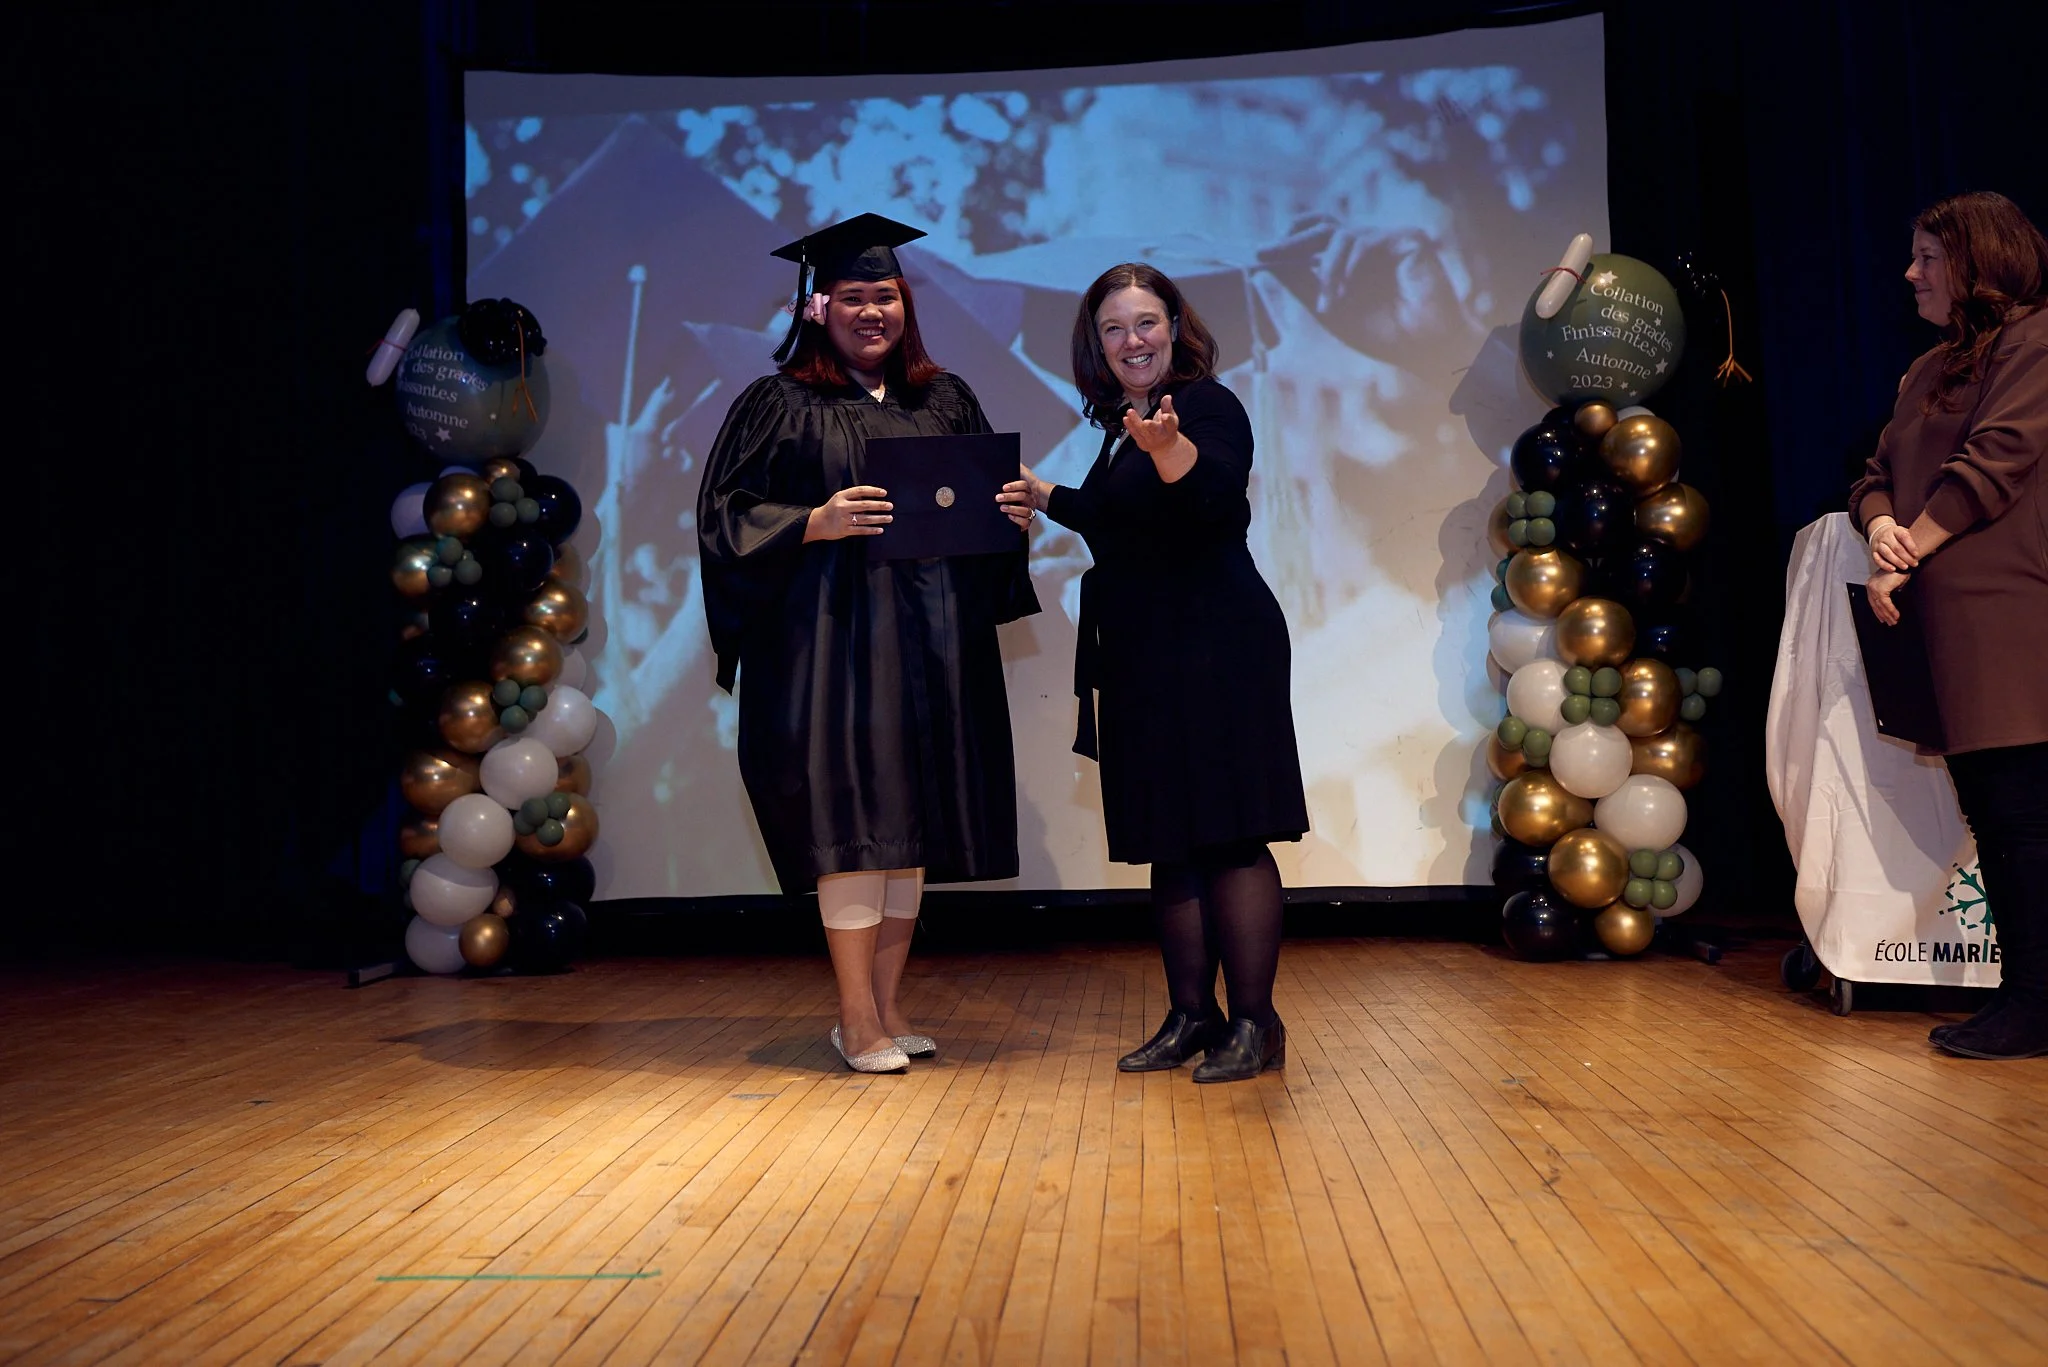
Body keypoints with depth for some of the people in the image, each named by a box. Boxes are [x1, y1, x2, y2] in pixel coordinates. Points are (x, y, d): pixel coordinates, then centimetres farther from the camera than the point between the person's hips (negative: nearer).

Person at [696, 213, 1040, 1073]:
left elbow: (987, 503, 18)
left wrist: (1014, 514, -4)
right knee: (852, 817, -9)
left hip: (930, 640, 5)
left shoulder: (946, 401, 16)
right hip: (830, 639, -4)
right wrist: (818, 523, -18)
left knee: (912, 818, 5)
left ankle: (885, 1007, 15)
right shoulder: (778, 406, 4)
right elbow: (727, 518, -3)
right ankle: (857, 1017, 1)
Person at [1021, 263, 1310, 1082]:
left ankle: (1254, 1025, 0)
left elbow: (1214, 492, -30)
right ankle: (1191, 1018, 17)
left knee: (1229, 838, -7)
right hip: (1146, 664, 9)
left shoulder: (1206, 405, -8)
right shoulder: (1124, 425, 16)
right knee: (1170, 847, 9)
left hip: (1215, 654, -8)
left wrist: (1167, 444, -49)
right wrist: (1039, 493, 33)